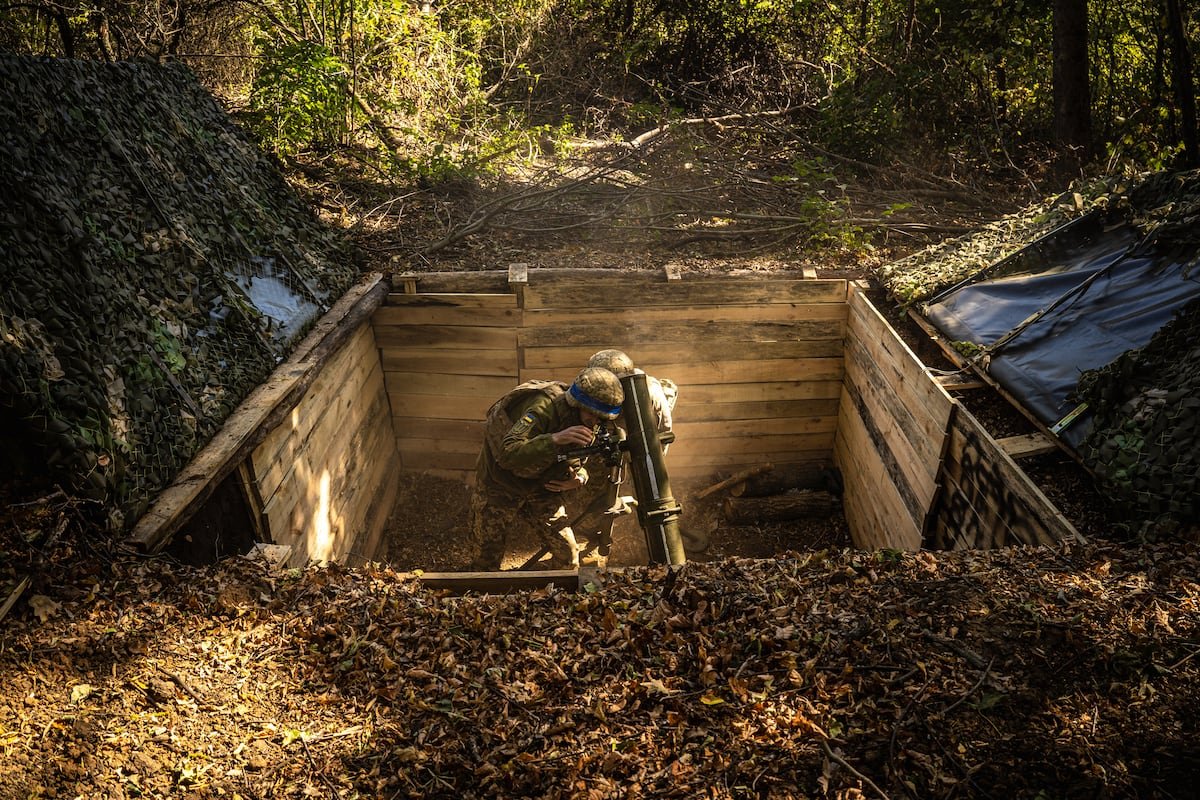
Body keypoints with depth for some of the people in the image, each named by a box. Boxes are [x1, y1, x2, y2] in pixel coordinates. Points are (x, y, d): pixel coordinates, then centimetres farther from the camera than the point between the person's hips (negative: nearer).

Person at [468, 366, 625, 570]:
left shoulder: (589, 426, -10)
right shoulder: (546, 406, -32)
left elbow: (574, 463, 7)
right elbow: (507, 454, -42)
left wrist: (578, 479, -17)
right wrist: (555, 439, -51)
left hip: (541, 487, 5)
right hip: (500, 485, -5)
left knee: (567, 552, -1)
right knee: (488, 554, 10)